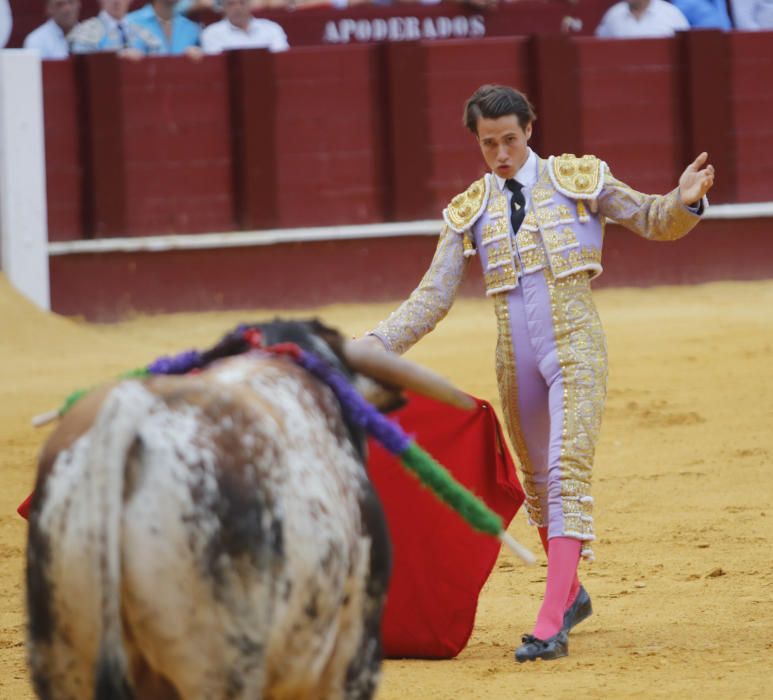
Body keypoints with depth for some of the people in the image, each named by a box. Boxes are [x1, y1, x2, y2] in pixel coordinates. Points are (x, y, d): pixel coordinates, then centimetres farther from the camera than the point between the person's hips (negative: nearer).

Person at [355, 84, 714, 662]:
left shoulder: (579, 180, 1)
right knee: (537, 484, 16)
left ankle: (551, 626, -22)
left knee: (568, 477, -15)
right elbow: (432, 299, 6)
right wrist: (374, 348, -4)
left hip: (575, 349, -4)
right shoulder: (470, 213, 7)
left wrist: (684, 202, -15)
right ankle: (571, 594, 38)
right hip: (516, 360, 4)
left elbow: (655, 222, 7)